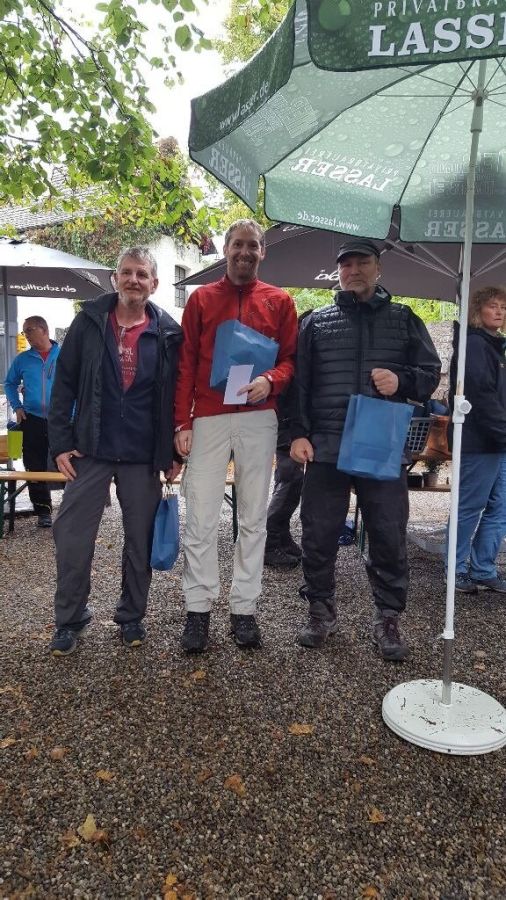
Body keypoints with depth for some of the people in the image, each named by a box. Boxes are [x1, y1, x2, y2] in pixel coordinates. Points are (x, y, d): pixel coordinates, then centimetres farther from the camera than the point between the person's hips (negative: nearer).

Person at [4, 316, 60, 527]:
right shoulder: (22, 359, 7)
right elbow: (10, 383, 19)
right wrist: (17, 407, 6)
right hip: (32, 421, 3)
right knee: (36, 468, 4)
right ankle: (43, 511, 14)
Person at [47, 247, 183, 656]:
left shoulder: (168, 332, 2)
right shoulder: (89, 321, 2)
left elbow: (177, 394, 5)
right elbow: (64, 383, 2)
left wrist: (174, 452, 2)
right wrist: (61, 441, -5)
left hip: (144, 456, 0)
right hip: (91, 450, 0)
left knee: (140, 538, 9)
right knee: (72, 534, 2)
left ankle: (132, 615, 28)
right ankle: (70, 618, 20)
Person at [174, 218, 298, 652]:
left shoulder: (280, 302, 10)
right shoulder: (201, 299, 10)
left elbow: (291, 357, 7)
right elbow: (186, 364, 6)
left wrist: (270, 381, -15)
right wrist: (183, 422, -1)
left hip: (258, 419, 1)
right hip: (208, 419, 0)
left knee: (253, 518, 6)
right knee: (201, 518, -2)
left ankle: (244, 609, 16)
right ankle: (198, 610, 10)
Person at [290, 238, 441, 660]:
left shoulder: (404, 319, 13)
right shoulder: (316, 322, 12)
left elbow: (431, 373, 12)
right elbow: (298, 382, 9)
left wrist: (402, 380, -10)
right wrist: (298, 433, -1)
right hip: (325, 448, 1)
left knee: (390, 538, 5)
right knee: (318, 535, 7)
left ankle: (388, 618, 23)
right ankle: (322, 612, 26)